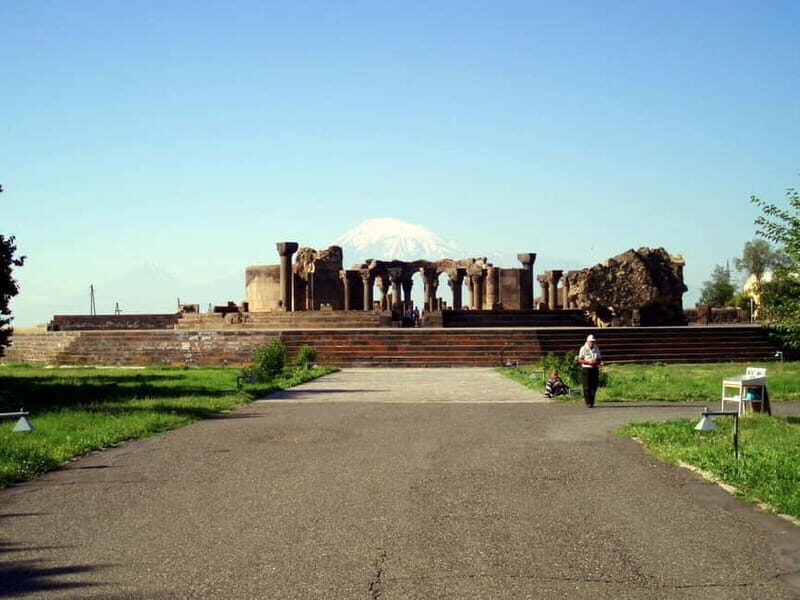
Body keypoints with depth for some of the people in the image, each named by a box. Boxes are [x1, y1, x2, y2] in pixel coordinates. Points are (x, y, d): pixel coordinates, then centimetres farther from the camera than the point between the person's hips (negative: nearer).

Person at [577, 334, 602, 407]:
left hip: (595, 369, 5)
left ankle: (592, 402, 12)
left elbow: (598, 359, 18)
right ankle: (588, 403, -3)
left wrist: (599, 362, -6)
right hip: (586, 369, -5)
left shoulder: (597, 349, 11)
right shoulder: (583, 349, -4)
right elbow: (580, 360, -5)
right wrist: (589, 362, -18)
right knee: (587, 387, -7)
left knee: (594, 386, 3)